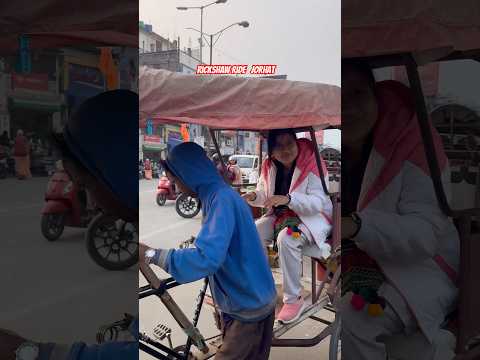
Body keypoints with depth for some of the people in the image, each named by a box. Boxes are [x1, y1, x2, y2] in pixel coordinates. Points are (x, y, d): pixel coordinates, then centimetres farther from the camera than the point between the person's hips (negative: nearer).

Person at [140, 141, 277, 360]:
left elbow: (208, 258, -35)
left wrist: (151, 255, -29)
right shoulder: (218, 195, 5)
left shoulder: (222, 199, -25)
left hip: (249, 307, -9)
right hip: (239, 302, 9)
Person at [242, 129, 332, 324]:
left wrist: (288, 199, -38)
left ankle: (294, 298, -17)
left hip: (312, 217, -6)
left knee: (286, 239, -34)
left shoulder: (311, 164, -18)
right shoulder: (270, 166, 0)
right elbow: (264, 193, 11)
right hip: (279, 215, 6)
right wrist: (254, 196, -14)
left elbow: (318, 202, -24)